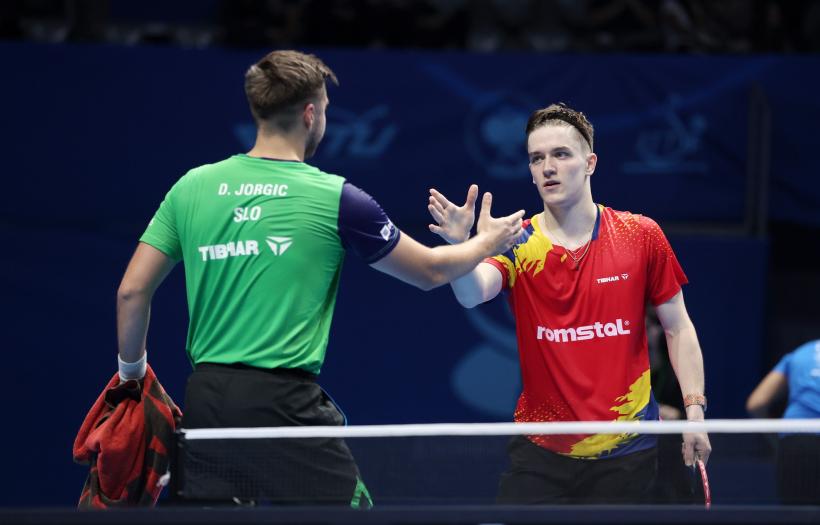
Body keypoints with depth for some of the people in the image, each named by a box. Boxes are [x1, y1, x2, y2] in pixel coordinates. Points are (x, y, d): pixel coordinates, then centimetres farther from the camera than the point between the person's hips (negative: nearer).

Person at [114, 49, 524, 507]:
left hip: (205, 399, 4)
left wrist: (131, 369, 23)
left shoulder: (192, 187, 7)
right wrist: (486, 242, 30)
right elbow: (430, 271, 11)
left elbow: (132, 290, 6)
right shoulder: (335, 199, -2)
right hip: (286, 401, -4)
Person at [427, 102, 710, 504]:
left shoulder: (641, 236, 0)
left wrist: (694, 410, -2)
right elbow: (473, 293, -22)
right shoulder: (518, 245, -2)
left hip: (624, 452, 0)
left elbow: (677, 328, 6)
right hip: (540, 452, 0)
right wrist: (461, 245, -43)